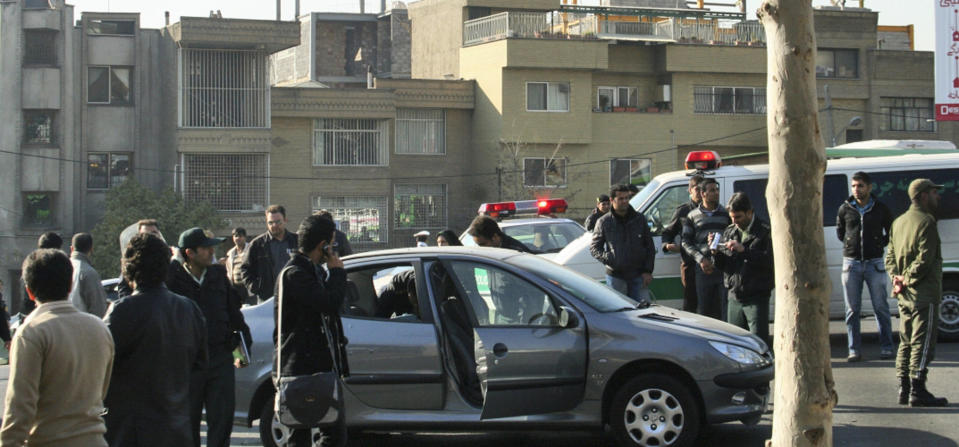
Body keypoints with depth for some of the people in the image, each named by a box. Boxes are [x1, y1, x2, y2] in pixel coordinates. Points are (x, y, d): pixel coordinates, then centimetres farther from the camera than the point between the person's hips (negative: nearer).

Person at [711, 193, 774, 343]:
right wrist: (715, 253, -7)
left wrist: (744, 250, -23)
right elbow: (722, 265, 14)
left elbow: (770, 261, -19)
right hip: (734, 297, 6)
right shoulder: (729, 232, 13)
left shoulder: (764, 232, -6)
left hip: (756, 298, -6)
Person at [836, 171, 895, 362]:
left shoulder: (880, 209, 2)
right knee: (852, 309, 1)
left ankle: (886, 347, 7)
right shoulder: (845, 209, 4)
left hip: (874, 263, -1)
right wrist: (851, 245, 7)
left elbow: (891, 233, 14)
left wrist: (879, 245, 3)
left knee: (880, 307, 0)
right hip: (851, 263, 1)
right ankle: (854, 350, 4)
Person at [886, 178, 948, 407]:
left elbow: (890, 256, 15)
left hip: (905, 295, 9)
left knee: (906, 343, 13)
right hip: (924, 294, -9)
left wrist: (898, 278, 2)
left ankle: (904, 389, 13)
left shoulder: (898, 222, 15)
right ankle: (917, 392, -10)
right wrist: (909, 279, -12)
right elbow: (924, 259, -20)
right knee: (922, 343, -7)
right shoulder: (926, 222, -12)